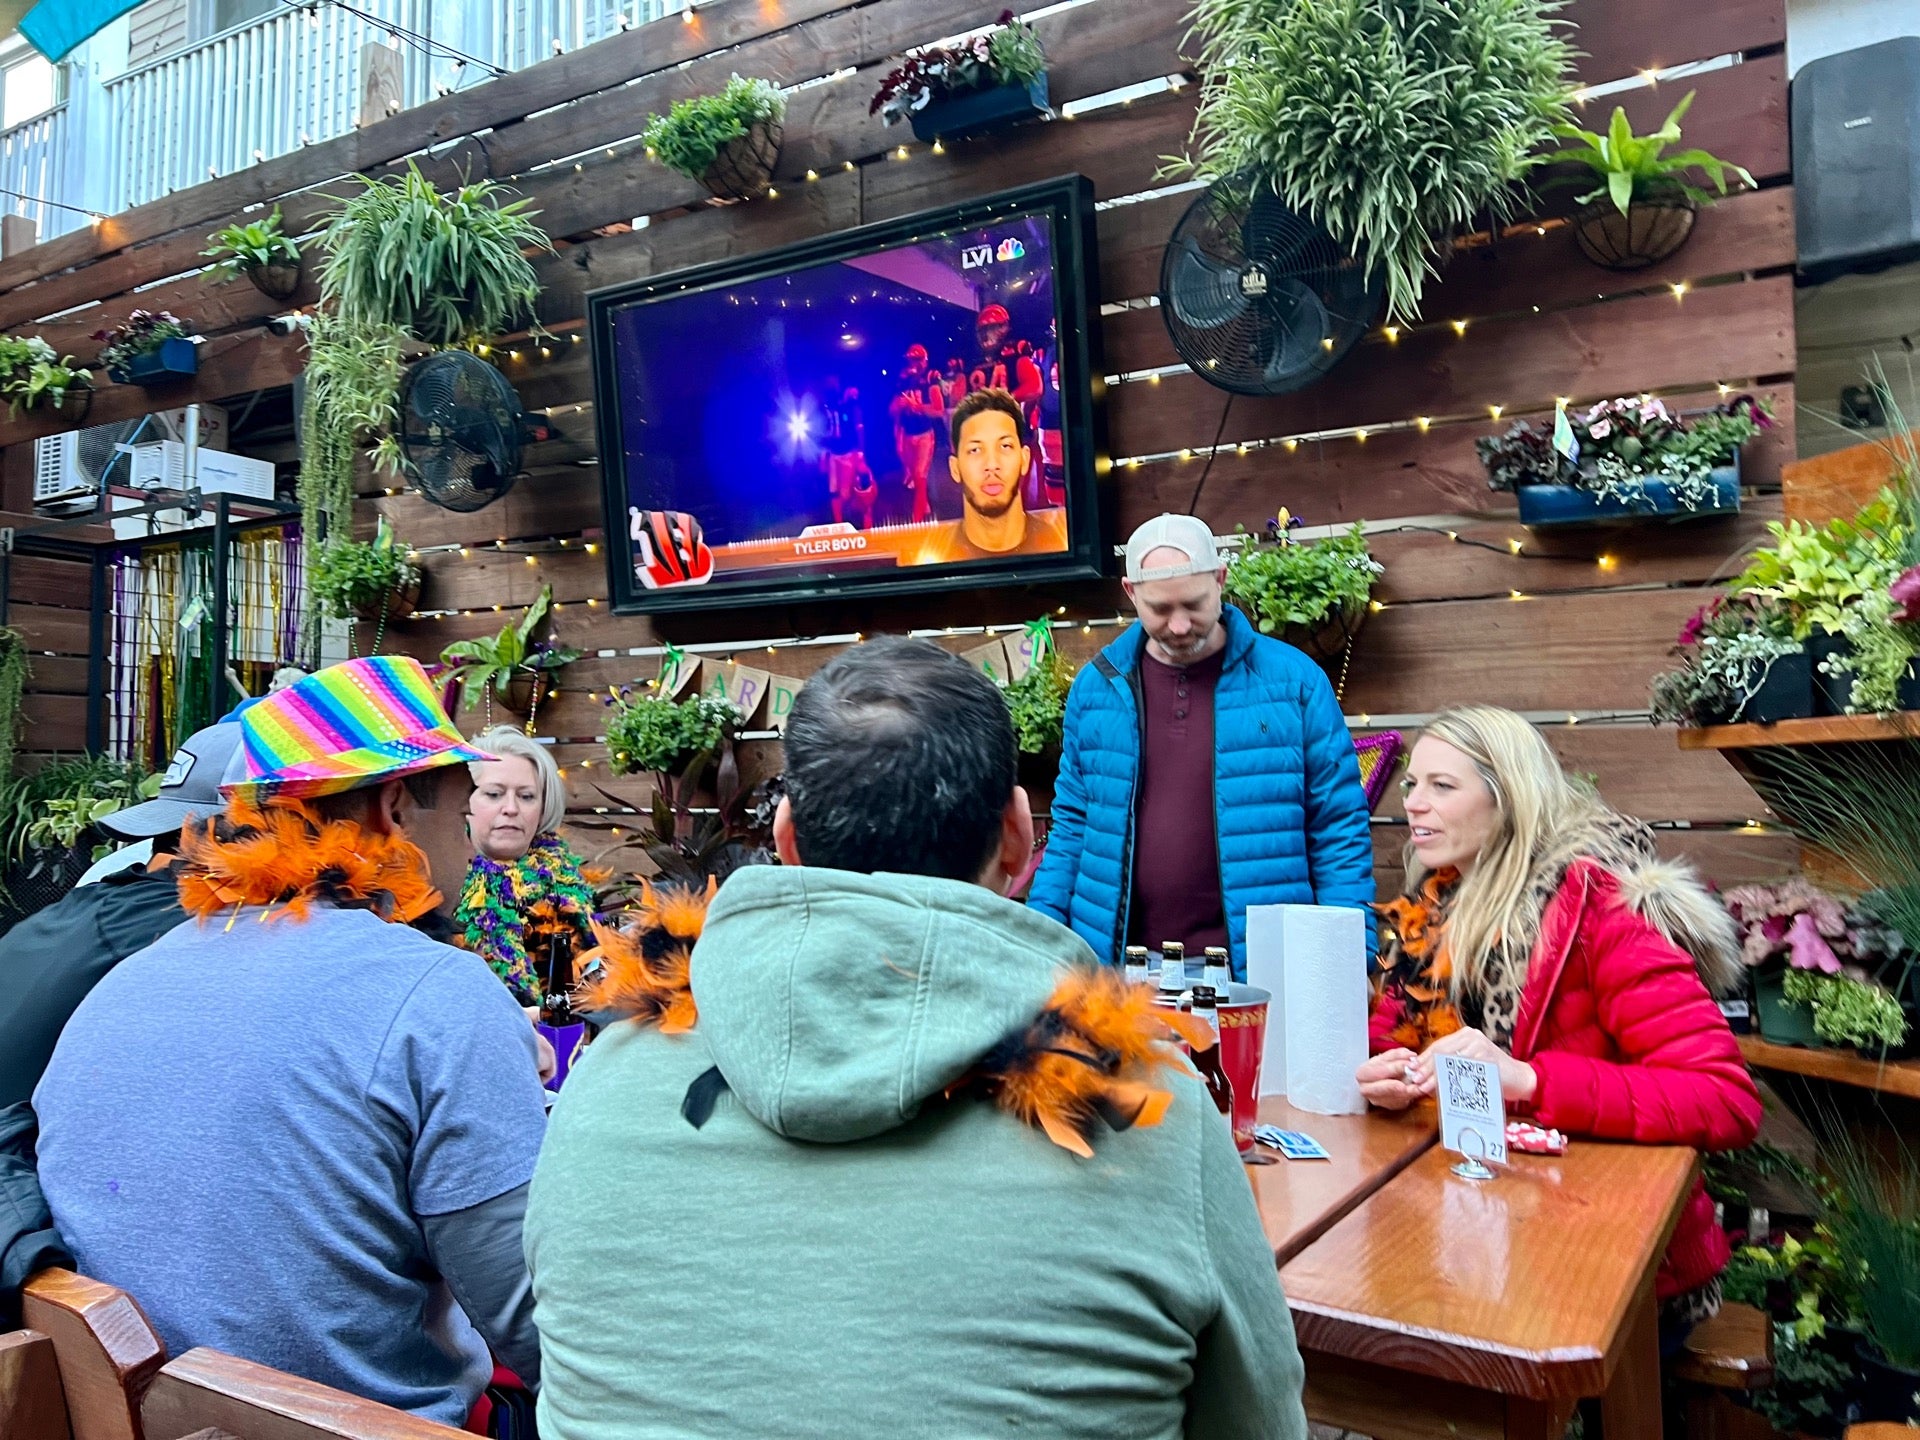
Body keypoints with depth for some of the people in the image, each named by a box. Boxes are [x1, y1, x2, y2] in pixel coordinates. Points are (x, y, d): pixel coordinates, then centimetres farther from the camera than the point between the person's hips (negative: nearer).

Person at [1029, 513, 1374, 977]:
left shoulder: (1294, 679, -3)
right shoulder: (1096, 687, 4)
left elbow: (1340, 831, -1)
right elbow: (1072, 826, 10)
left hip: (1255, 970, -2)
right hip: (1122, 970, 2)